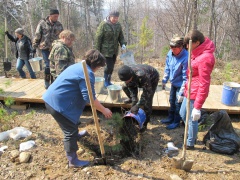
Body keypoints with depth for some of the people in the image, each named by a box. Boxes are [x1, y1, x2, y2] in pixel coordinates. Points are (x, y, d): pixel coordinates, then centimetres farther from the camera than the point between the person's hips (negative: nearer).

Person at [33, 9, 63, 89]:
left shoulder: (59, 25, 6)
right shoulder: (42, 23, -3)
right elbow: (37, 36, -1)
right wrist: (34, 47, -2)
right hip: (45, 48, -3)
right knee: (48, 65, -8)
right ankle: (46, 82, 10)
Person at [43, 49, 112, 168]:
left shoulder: (78, 66, 16)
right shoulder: (88, 73, -16)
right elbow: (90, 98, -19)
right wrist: (104, 110, -9)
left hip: (51, 98, 11)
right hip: (58, 103, -11)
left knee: (71, 124, 34)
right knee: (71, 131, -1)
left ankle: (75, 135, 61)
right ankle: (73, 161, 11)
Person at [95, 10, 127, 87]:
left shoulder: (118, 25, 7)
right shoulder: (103, 25, -10)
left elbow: (121, 36, 15)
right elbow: (98, 38, -8)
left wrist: (123, 44, -5)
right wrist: (97, 50, -9)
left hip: (115, 50, 6)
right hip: (106, 50, -6)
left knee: (112, 67, 11)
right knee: (109, 66, -10)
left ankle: (109, 81, 28)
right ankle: (105, 81, 13)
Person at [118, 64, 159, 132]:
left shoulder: (141, 76, -47)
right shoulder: (126, 75, -27)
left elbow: (147, 92, -40)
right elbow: (132, 88, -14)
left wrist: (137, 106, -41)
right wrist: (134, 102, -22)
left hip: (152, 78, -6)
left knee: (147, 101, -14)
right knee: (125, 87, 0)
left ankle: (144, 124, -2)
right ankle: (131, 99, 30)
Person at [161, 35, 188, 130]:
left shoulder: (186, 58, -30)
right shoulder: (170, 53, -10)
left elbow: (186, 77, -26)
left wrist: (182, 92, -23)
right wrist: (164, 80, 11)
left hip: (180, 84, -7)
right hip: (173, 83, 7)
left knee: (178, 103, 7)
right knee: (171, 101, 21)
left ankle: (176, 122, 27)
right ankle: (170, 118, 41)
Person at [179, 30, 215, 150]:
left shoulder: (204, 58, -25)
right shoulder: (199, 52, 5)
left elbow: (204, 84, -25)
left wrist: (197, 107, -24)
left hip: (195, 93, -10)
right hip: (189, 91, 10)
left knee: (192, 119, 7)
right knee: (183, 114, 23)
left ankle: (190, 143, 28)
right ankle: (192, 135, 44)